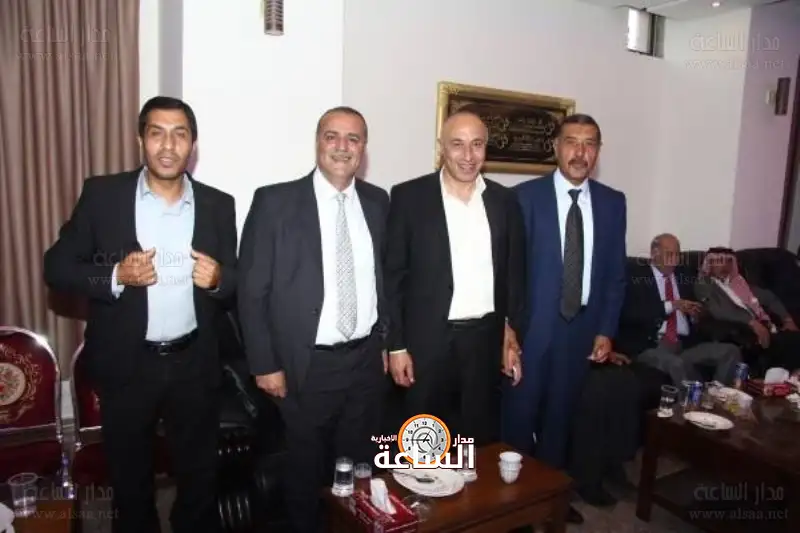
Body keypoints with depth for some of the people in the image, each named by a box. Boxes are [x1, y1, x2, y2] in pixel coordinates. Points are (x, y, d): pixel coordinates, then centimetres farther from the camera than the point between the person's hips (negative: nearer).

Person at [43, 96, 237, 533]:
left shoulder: (218, 205, -1)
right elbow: (57, 267, -4)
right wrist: (116, 275, -22)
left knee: (200, 479, 17)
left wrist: (218, 278, -19)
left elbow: (237, 284, 4)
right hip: (125, 365, -1)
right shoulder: (101, 194, -5)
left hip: (194, 364, 1)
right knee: (130, 482, 19)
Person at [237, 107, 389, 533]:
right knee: (307, 472, 16)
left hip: (367, 359, 4)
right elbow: (252, 290, -9)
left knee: (360, 468, 20)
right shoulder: (275, 201, -9)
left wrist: (386, 341, 10)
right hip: (309, 364, -3)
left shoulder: (379, 202, 3)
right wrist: (265, 365, -10)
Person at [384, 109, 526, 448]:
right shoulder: (408, 197, -5)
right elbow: (393, 275, -5)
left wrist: (514, 337, 5)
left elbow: (515, 273, 9)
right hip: (427, 340, -2)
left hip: (486, 338, 3)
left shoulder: (505, 201, 5)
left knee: (481, 439, 15)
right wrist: (396, 345, -7)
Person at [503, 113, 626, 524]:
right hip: (533, 326, -3)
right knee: (519, 416, 7)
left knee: (560, 416, 18)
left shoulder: (613, 202, 4)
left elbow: (616, 272, 7)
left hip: (583, 328, 4)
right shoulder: (527, 196, -7)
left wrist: (606, 330, 2)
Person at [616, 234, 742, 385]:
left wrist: (697, 315, -3)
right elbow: (630, 313, -12)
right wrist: (670, 305, -15)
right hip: (650, 345, -5)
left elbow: (699, 311, 22)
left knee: (731, 351, -16)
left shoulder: (685, 275, 18)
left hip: (686, 344, 6)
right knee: (679, 364, -34)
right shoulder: (635, 276, 2)